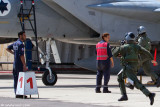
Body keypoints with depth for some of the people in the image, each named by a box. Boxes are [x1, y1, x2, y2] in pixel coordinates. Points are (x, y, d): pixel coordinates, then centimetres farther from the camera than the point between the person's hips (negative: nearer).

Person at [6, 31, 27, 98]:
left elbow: (8, 49, 25)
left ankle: (16, 93, 13)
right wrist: (24, 65, -20)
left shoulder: (15, 43, 13)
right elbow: (21, 55, -21)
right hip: (20, 64, -9)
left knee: (16, 79, 10)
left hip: (15, 64, 9)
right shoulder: (20, 44, -15)